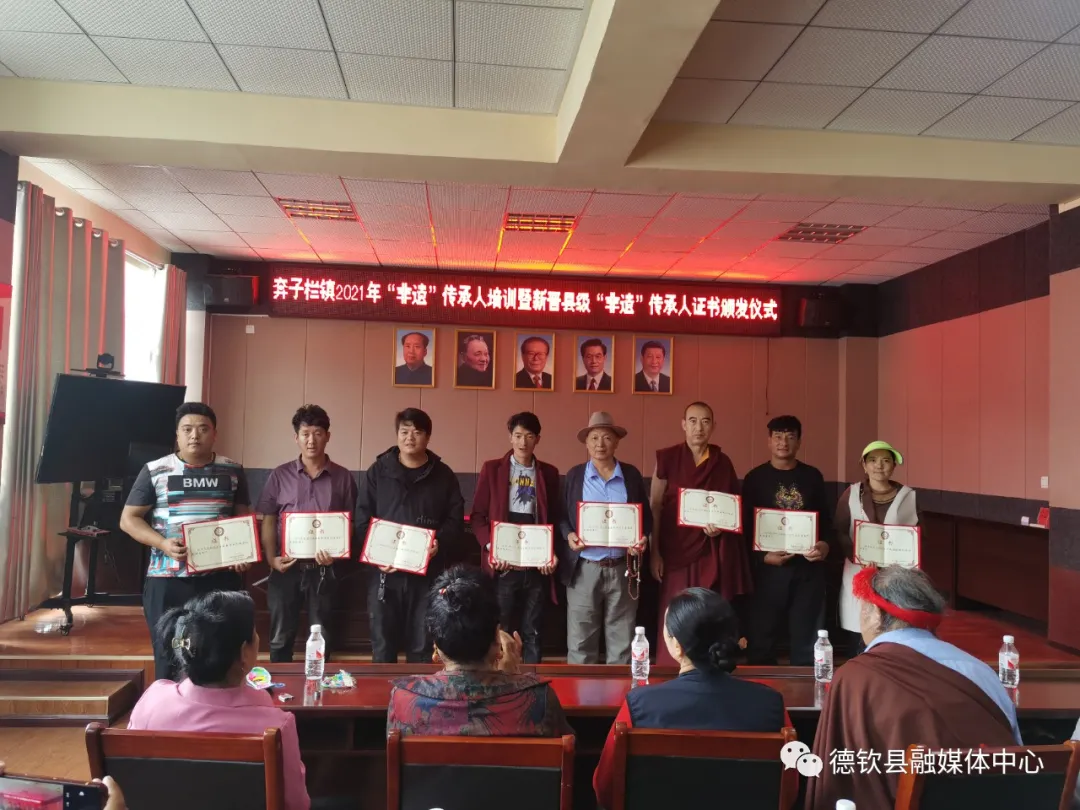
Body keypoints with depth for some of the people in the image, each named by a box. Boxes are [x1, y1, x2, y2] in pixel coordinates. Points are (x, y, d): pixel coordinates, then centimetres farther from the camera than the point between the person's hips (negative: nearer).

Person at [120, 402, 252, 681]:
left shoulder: (232, 471, 6)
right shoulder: (155, 471, 1)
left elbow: (244, 518, 13)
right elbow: (129, 519, 3)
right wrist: (163, 544, -13)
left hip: (221, 578, 1)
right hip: (168, 579, -1)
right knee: (169, 657, 7)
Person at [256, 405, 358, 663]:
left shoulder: (343, 477, 2)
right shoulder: (280, 475, 3)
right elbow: (267, 520, 3)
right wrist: (271, 558, -10)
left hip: (323, 569, 0)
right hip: (286, 567, 0)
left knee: (321, 638, 10)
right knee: (281, 637, 9)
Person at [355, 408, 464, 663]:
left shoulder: (443, 475, 6)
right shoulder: (378, 471, 5)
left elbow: (456, 520, 5)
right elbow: (362, 519, 3)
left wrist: (439, 542, -14)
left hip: (427, 572, 0)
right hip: (384, 570, 0)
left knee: (422, 644, 7)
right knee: (382, 643, 8)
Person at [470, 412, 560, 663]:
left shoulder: (549, 473, 9)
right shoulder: (492, 469, 4)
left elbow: (554, 519, 11)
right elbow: (477, 516, 2)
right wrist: (491, 547, -12)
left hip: (536, 567, 2)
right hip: (503, 565, -2)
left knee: (532, 634, 8)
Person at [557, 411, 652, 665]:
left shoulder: (632, 474, 6)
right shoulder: (574, 475, 5)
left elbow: (646, 516, 10)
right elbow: (562, 515, 7)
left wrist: (643, 539, -8)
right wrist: (568, 536, -12)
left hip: (622, 569, 1)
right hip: (584, 568, -1)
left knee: (622, 641, 8)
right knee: (580, 642, 4)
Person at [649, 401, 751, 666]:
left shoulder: (723, 463, 5)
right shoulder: (667, 458, -2)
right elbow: (654, 507, -1)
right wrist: (654, 552, -6)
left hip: (713, 554, 2)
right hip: (676, 551, -2)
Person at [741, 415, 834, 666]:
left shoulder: (813, 476, 8)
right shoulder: (755, 478, 2)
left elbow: (827, 519, 11)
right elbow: (746, 525, 0)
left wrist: (826, 545, -8)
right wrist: (762, 556, -14)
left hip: (809, 567, 2)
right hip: (769, 567, -2)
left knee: (808, 638, 9)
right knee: (761, 636, 4)